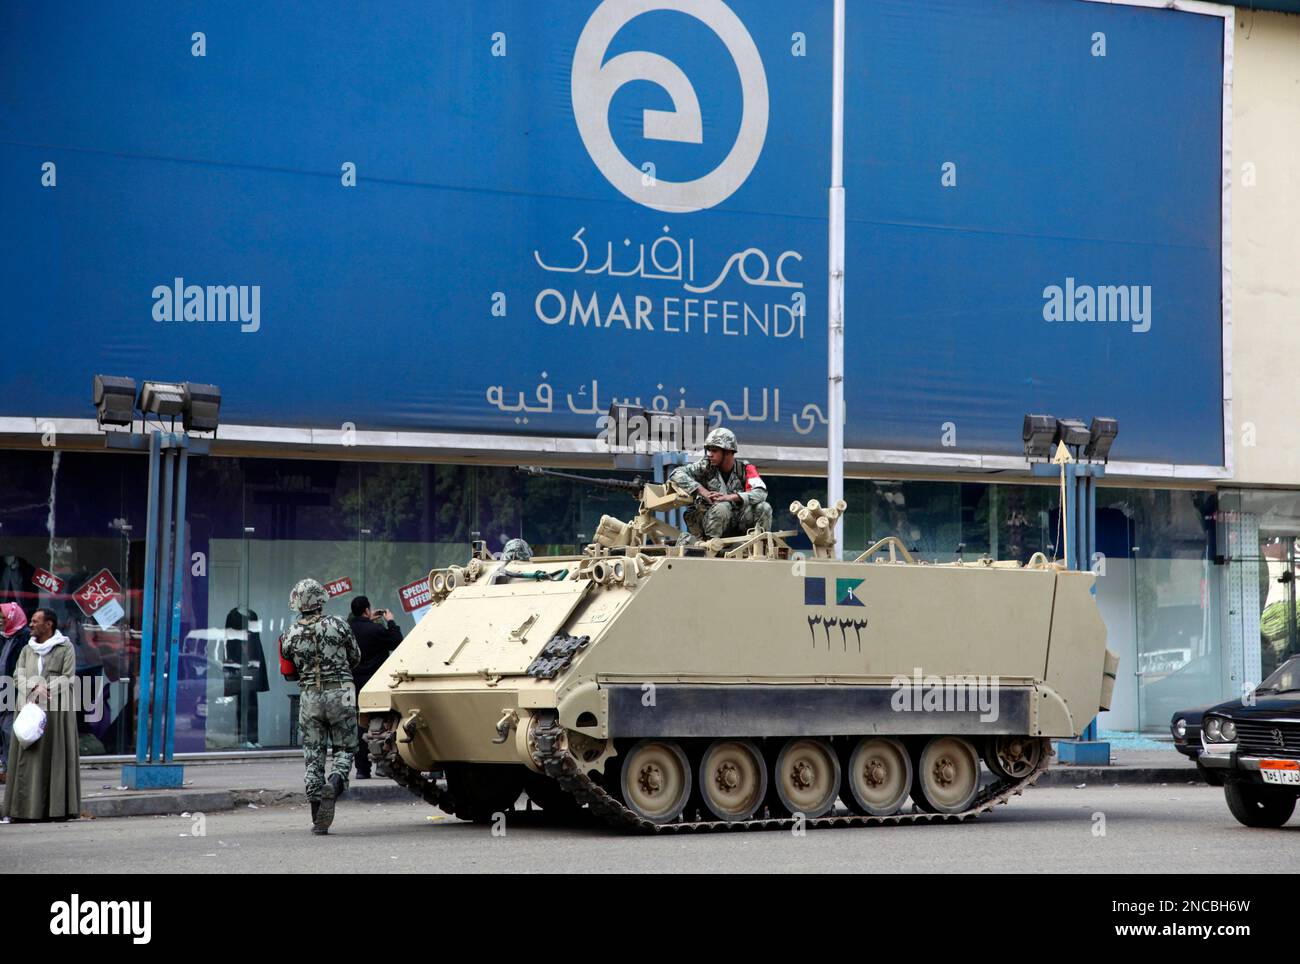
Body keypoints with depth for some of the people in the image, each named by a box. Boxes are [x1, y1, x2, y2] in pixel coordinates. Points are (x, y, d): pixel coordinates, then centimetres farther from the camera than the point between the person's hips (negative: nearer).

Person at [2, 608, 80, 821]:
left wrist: (45, 688, -16)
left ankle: (56, 808, -4)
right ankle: (25, 808, -1)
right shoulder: (27, 650, 16)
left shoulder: (65, 648, 2)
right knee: (26, 757, -1)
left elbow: (68, 678, -5)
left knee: (55, 755, -5)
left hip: (56, 710, -4)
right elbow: (18, 676, 6)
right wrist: (35, 688, -13)